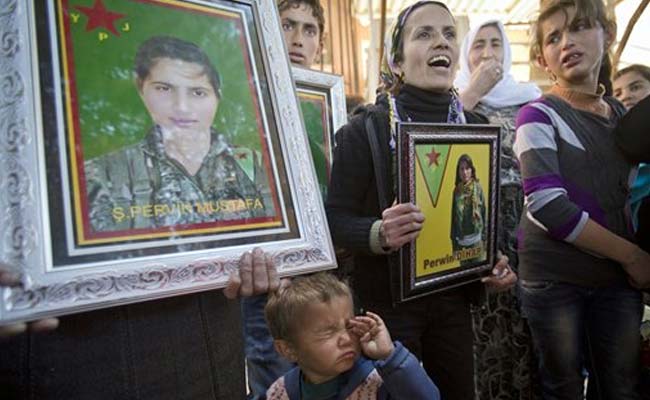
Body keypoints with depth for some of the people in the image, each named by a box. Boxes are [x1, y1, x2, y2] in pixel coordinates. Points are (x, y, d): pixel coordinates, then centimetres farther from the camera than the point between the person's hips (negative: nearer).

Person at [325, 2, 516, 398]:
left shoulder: (477, 127, 5)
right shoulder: (366, 128, -11)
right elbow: (335, 218, -11)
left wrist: (500, 260, -3)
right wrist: (379, 234, -30)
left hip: (453, 297, 5)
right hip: (388, 299, -4)